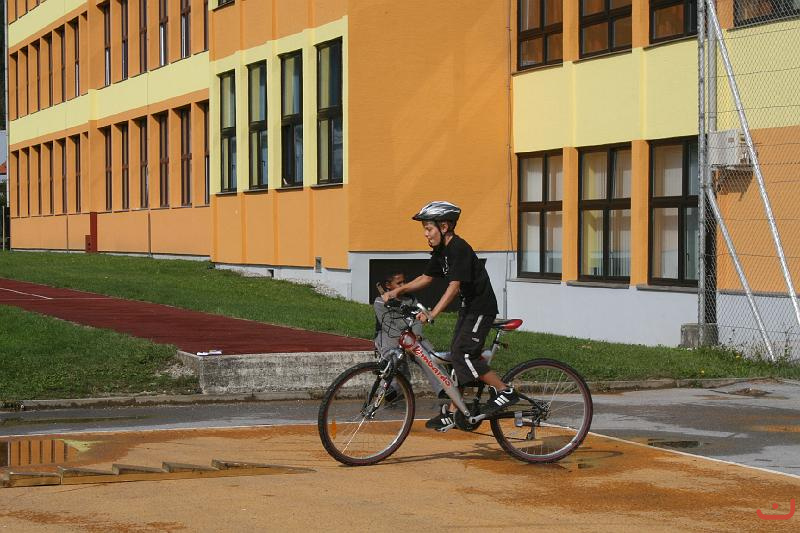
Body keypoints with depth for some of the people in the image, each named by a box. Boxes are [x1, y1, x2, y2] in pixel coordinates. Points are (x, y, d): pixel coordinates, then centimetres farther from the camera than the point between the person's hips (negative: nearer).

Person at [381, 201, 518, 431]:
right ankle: (452, 412, 11)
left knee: (463, 354, -16)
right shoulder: (441, 251, 7)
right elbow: (426, 278, 16)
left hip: (481, 307, -10)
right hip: (468, 308, 10)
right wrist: (398, 291, 4)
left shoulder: (459, 249, -22)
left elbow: (454, 286, -29)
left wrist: (431, 314, -35)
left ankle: (505, 391, -6)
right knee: (456, 355, 7)